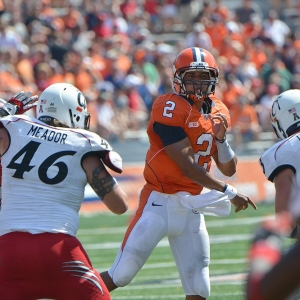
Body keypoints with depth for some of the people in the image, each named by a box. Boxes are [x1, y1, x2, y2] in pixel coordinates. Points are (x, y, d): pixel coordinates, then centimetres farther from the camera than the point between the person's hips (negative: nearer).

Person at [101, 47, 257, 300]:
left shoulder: (217, 112, 8)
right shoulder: (169, 108, -15)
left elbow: (229, 169, 11)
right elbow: (187, 166, -19)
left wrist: (221, 138, -8)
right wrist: (228, 192, -16)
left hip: (192, 207, 7)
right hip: (160, 202, -7)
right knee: (120, 276, -8)